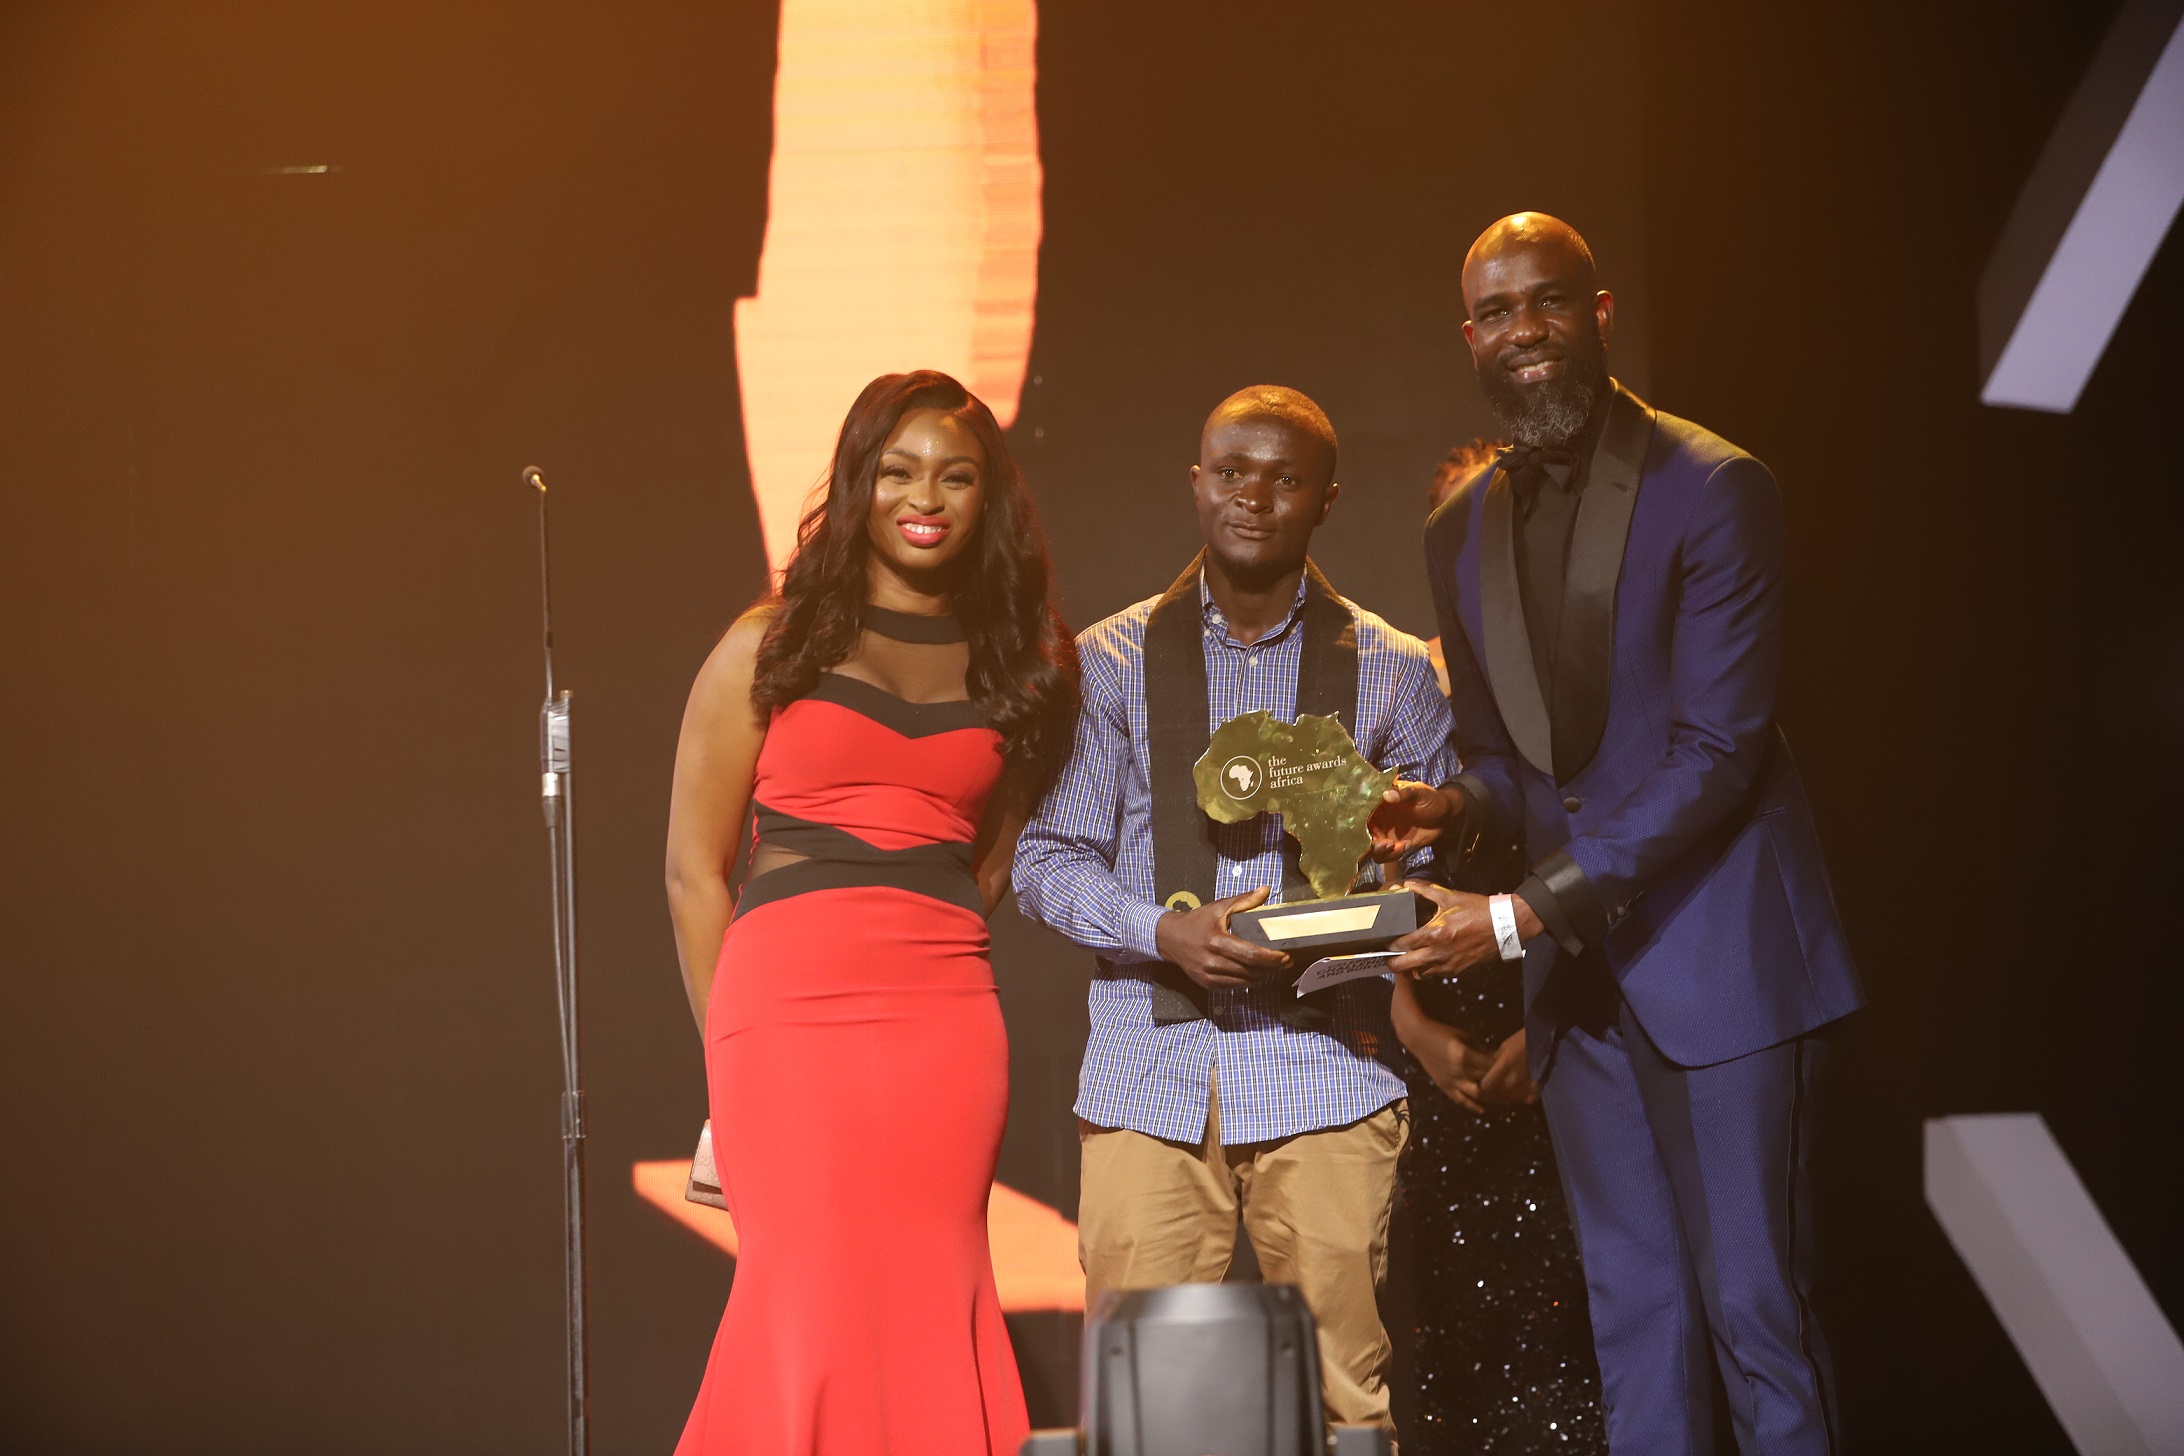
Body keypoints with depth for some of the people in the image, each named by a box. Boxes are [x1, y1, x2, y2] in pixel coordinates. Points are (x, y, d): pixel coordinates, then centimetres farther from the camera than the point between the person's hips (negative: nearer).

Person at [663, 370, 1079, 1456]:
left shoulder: (1022, 662, 13)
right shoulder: (767, 648, 7)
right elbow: (693, 866, 6)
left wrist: (915, 945, 6)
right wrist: (734, 1049, 1)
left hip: (947, 1027, 2)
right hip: (786, 1010, -2)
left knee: (926, 1306, -2)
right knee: (811, 1303, -7)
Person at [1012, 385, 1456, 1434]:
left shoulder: (1392, 672, 10)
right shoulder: (1112, 663, 10)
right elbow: (1048, 861, 7)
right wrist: (1167, 931, -11)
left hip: (1326, 1069, 0)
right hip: (1151, 1072, 0)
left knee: (1342, 1393, -3)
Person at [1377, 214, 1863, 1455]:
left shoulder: (1715, 490, -11)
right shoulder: (1462, 533, 11)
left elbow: (1718, 749, -17)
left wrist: (1519, 915, -20)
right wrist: (1455, 806, -6)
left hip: (1718, 954, -6)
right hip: (1583, 974, 6)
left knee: (1753, 1299, -5)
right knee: (1634, 1309, 10)